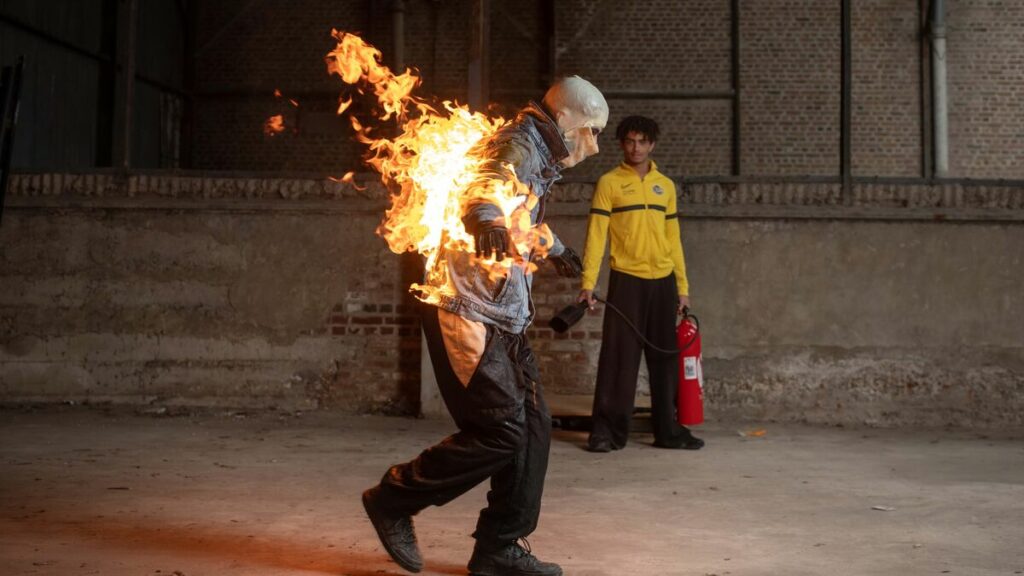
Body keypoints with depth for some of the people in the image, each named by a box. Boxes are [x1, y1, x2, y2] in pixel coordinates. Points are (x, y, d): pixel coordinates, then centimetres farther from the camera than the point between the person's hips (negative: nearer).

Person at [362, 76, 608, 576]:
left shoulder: (539, 158, 19)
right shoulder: (519, 145, -12)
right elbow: (485, 183, -36)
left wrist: (554, 249, 54)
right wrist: (486, 218, -58)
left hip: (504, 320, 10)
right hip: (468, 315, -10)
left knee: (533, 428, 5)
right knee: (501, 433, -11)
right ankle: (393, 499, 7)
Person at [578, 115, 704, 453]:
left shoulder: (666, 185, 13)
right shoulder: (609, 183, -1)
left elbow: (673, 240, 15)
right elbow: (596, 235, -6)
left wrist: (682, 286, 11)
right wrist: (588, 283, -15)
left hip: (663, 283, 4)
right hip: (626, 281, -4)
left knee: (665, 359, 8)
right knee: (619, 358, -4)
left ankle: (668, 430, 16)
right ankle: (607, 431, 2)